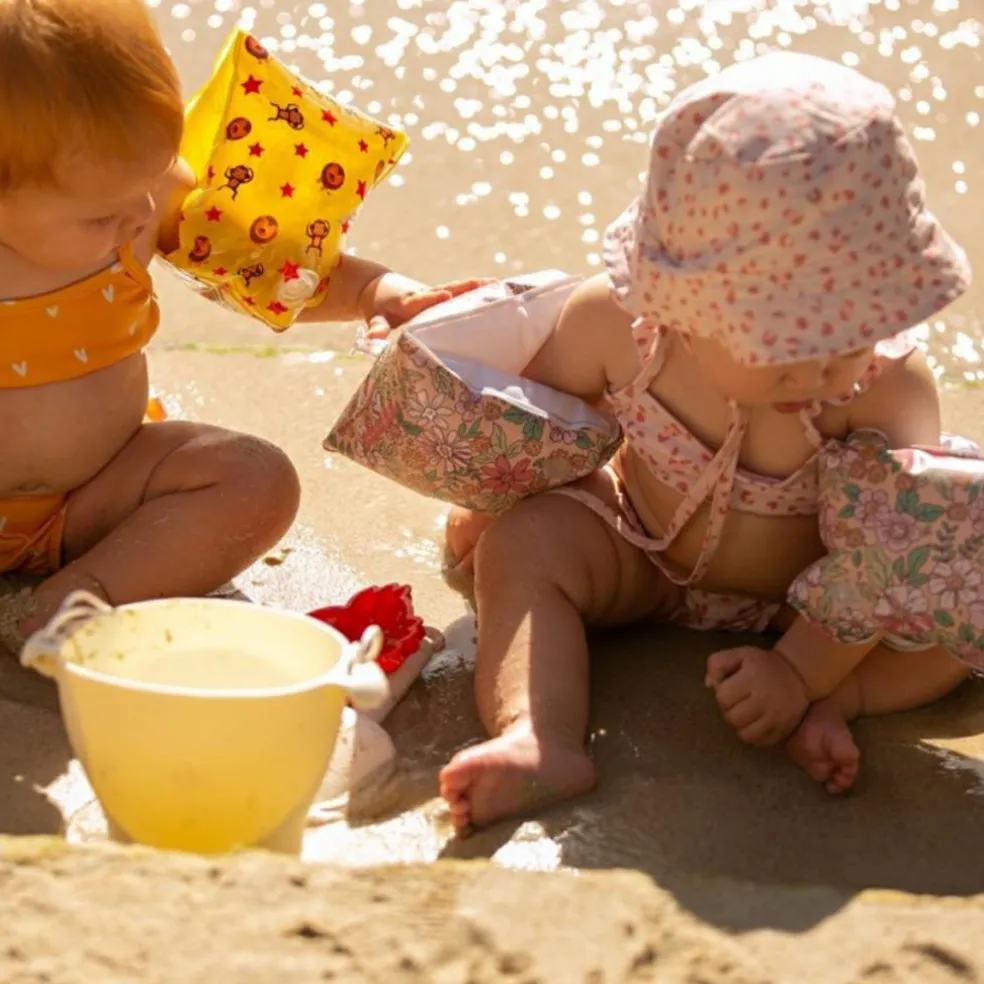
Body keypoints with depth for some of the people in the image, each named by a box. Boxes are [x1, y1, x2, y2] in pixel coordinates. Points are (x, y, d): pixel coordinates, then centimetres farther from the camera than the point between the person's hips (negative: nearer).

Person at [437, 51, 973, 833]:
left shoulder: (892, 387, -31)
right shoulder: (614, 324, -26)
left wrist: (803, 670, -39)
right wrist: (485, 503, 8)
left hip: (811, 602, -1)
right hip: (642, 564, 1)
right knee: (522, 543, -25)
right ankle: (542, 742, -42)